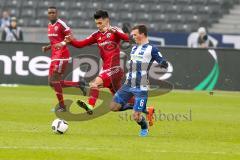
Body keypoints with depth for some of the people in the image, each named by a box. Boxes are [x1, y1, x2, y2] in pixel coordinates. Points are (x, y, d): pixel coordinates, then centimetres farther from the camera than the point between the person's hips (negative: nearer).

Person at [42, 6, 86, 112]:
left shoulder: (61, 24, -11)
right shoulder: (50, 26, 15)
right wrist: (47, 47, 10)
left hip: (62, 55, -9)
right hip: (54, 55, 9)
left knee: (54, 80, -11)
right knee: (52, 82, 7)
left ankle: (62, 106, -2)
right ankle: (78, 84, 20)